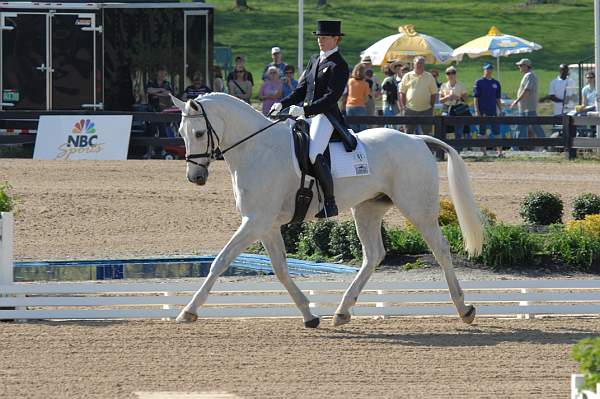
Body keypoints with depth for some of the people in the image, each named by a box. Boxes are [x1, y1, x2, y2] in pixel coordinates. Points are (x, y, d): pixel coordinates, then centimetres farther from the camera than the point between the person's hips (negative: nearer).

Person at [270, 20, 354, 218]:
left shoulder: (339, 66, -9)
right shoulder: (315, 60, 18)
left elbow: (331, 98, -17)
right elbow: (302, 89, 19)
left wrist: (305, 109, -25)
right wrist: (283, 104, 5)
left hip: (326, 115, -9)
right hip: (309, 114, 9)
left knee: (315, 155, -27)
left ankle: (330, 202, -21)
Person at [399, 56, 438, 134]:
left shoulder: (429, 77, 5)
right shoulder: (407, 76, 4)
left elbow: (434, 93, 9)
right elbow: (402, 92, 6)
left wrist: (432, 106, 3)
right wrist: (404, 106, 0)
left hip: (426, 110, 0)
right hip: (410, 110, 0)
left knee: (427, 133, 2)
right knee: (409, 133, 2)